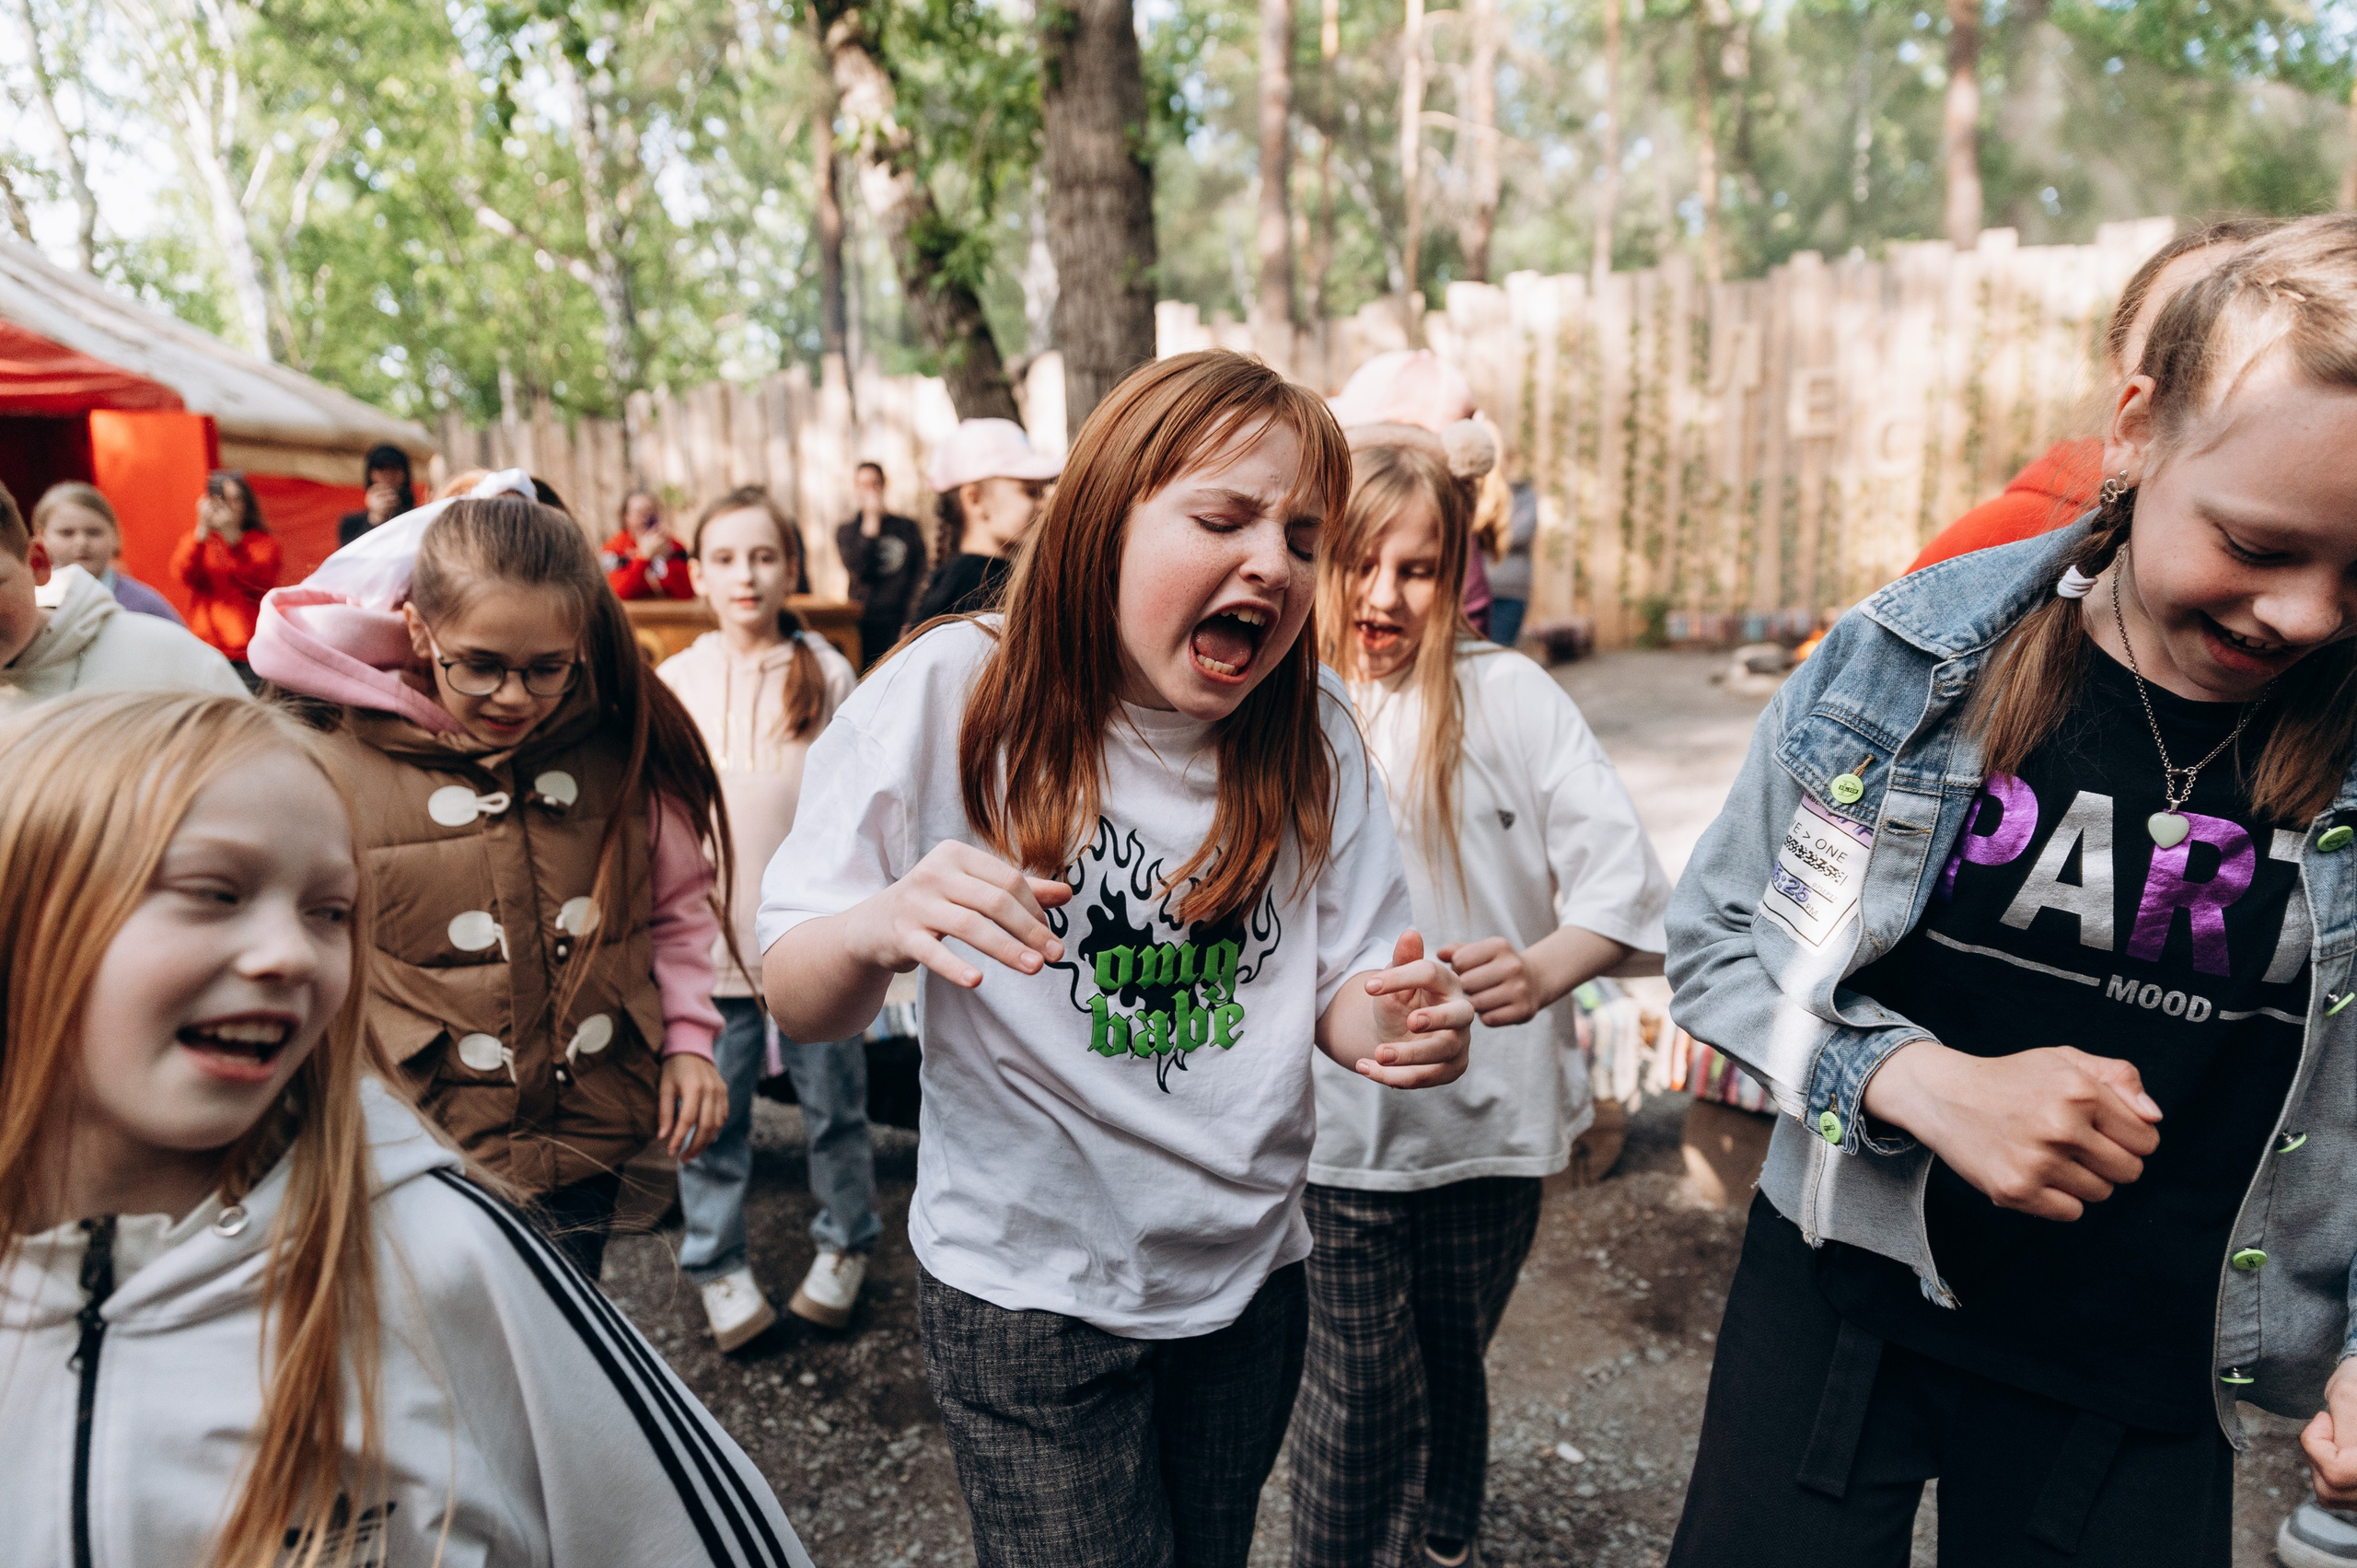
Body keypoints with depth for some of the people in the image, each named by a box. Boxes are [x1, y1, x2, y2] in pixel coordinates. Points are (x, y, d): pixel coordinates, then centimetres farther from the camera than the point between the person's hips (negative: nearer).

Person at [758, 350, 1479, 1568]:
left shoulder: (1310, 728, -8)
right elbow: (799, 1004, -14)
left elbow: (1343, 987, -2)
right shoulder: (950, 696, -18)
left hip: (1250, 1273, 4)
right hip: (1027, 1286, -4)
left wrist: (1397, 1022, -26)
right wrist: (878, 930, -36)